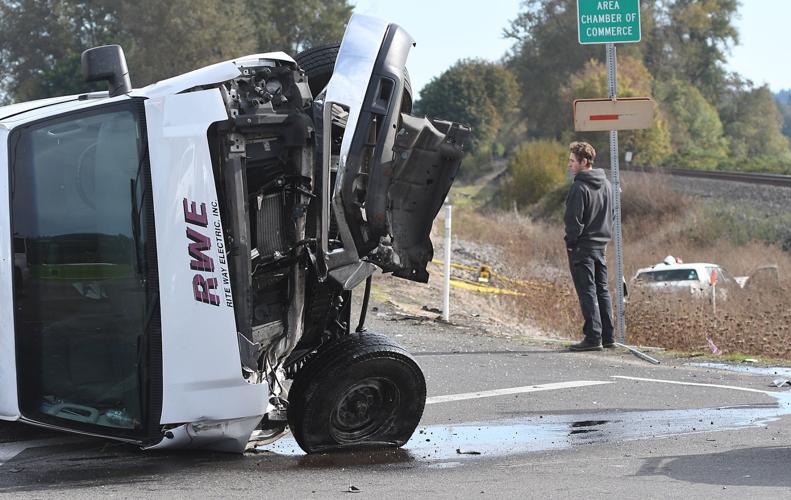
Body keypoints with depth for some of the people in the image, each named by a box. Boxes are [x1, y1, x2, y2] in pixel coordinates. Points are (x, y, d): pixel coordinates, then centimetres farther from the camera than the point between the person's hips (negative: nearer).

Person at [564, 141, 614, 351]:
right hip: (601, 245, 8)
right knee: (602, 290, 13)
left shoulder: (580, 187, -17)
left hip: (582, 247, -8)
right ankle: (607, 336, 14)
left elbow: (573, 219, -18)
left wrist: (571, 242, -7)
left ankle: (593, 337, -7)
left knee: (587, 292, -5)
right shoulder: (606, 184, 10)